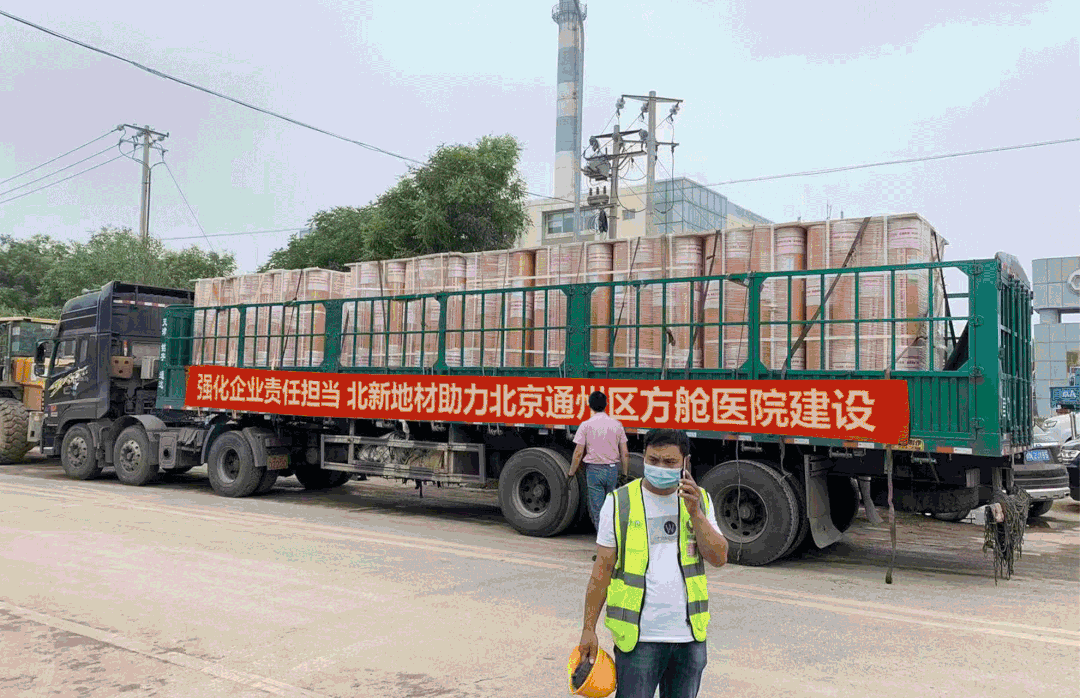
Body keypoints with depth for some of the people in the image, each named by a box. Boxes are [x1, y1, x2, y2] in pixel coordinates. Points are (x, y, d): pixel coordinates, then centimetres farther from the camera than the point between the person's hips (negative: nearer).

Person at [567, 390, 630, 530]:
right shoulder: (617, 424, 3)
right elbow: (625, 454, 3)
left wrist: (571, 473, 3)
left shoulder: (586, 425, -7)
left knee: (597, 510, 2)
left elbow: (578, 453, -7)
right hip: (612, 470, 3)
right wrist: (625, 474, 12)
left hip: (594, 470, -3)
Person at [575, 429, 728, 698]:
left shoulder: (700, 500, 6)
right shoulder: (620, 502, -3)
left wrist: (695, 513, -15)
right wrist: (589, 628, -3)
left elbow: (719, 558, -2)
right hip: (638, 636, -3)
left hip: (690, 635, 3)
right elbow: (603, 568, -2)